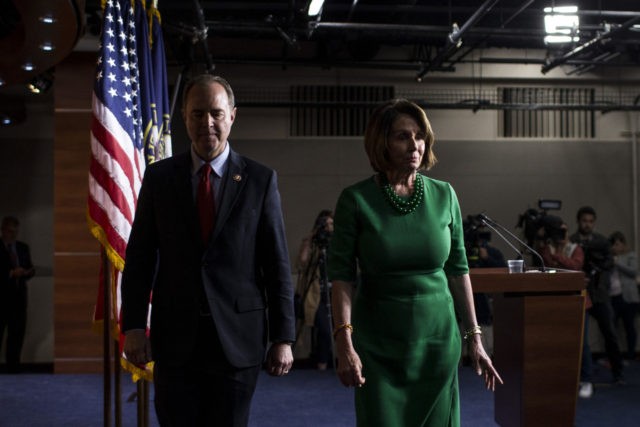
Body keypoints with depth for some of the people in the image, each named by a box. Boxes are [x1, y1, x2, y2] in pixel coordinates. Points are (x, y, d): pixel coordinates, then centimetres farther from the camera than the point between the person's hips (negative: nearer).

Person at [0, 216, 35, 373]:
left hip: (19, 296, 5)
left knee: (18, 332, 6)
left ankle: (13, 366, 13)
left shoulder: (23, 247, 13)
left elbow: (30, 269, 14)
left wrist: (27, 272, -8)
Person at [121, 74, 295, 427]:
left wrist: (283, 338, -3)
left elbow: (277, 263, -1)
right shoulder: (158, 177, 5)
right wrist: (133, 325, -3)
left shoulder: (260, 180, 0)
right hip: (174, 339, 1)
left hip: (237, 340, -1)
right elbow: (139, 257, 5)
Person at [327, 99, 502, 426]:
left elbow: (458, 270, 5)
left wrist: (474, 338, 4)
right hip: (377, 345, -2)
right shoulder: (355, 200, -8)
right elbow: (341, 275, -10)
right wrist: (344, 342, -19)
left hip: (438, 338, 3)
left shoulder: (444, 195, 0)